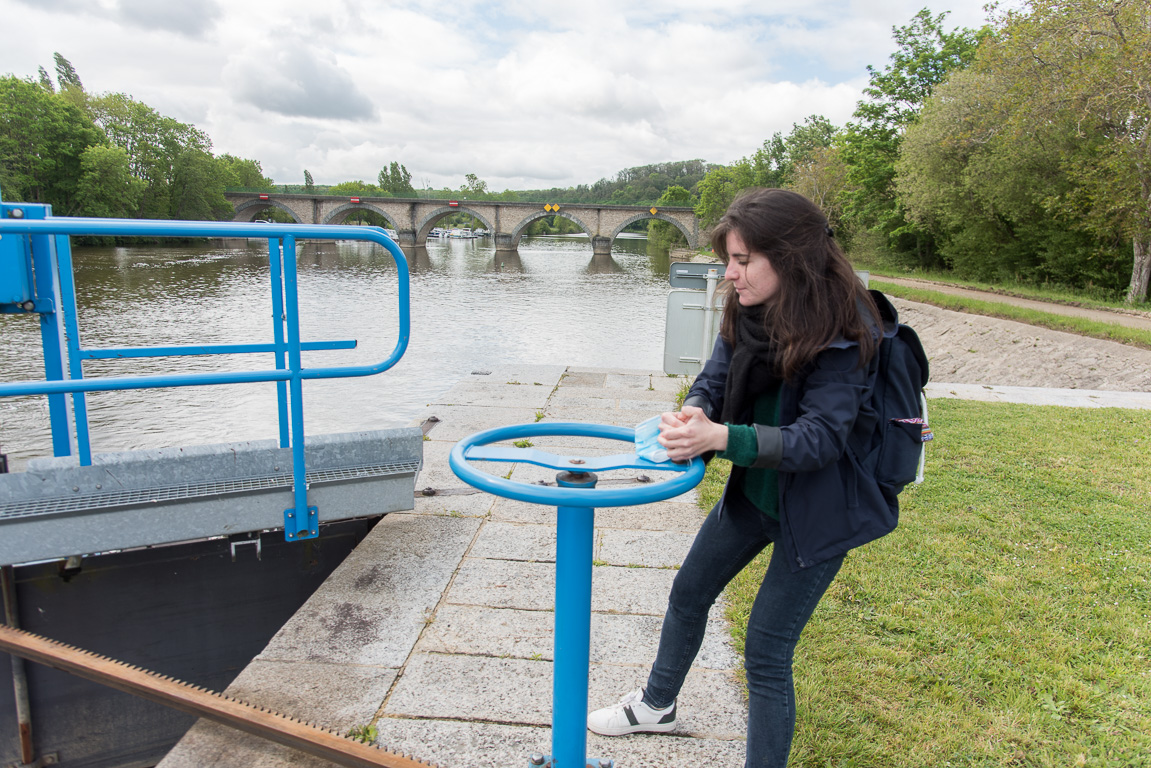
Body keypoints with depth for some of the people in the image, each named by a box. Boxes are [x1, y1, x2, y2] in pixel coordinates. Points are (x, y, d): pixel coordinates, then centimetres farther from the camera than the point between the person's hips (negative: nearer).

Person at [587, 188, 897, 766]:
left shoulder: (842, 333, -27)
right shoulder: (746, 309, -6)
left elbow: (821, 438, -30)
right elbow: (715, 376, -3)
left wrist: (721, 437, -43)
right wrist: (694, 412, -27)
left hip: (816, 511, -7)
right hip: (753, 491, 8)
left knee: (766, 653, -2)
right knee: (689, 593, 21)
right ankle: (656, 706, 48)